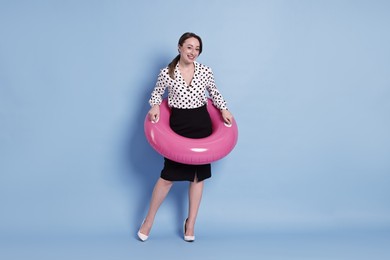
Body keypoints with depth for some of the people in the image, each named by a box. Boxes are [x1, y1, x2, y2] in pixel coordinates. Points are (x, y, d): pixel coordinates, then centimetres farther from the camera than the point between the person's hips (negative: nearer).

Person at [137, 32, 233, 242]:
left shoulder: (206, 71, -3)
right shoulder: (167, 73, -7)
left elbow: (214, 93, 13)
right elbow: (157, 93, 7)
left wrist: (224, 109, 1)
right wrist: (155, 106, -12)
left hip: (201, 124, 2)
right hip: (178, 124, -2)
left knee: (198, 174, 8)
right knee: (169, 175, 0)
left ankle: (190, 223, 24)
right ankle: (149, 220, 20)